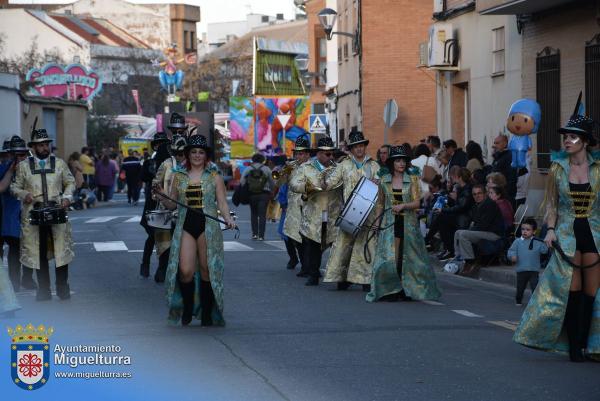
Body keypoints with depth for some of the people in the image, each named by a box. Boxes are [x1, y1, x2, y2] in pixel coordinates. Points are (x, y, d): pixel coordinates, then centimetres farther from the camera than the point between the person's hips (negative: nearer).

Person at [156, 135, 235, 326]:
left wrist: (228, 218, -15)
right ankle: (187, 309, 12)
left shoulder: (214, 176, 6)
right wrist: (162, 195, -4)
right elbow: (172, 204, 15)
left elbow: (222, 203, 3)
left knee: (207, 270, 0)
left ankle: (207, 313, 11)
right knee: (185, 270, -10)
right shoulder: (179, 176, 11)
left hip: (208, 227, -1)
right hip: (185, 226, 1)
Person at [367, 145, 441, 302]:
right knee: (389, 258, -9)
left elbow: (417, 202, -4)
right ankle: (390, 291, 1)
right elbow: (380, 204, 16)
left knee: (408, 258, 2)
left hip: (409, 223, 0)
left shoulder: (413, 179, 2)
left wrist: (403, 205, -21)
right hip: (390, 223, 0)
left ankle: (408, 290, 14)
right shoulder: (384, 181, 6)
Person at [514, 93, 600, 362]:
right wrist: (550, 229, -4)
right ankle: (573, 346, 3)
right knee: (572, 288, -4)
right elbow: (551, 202, 8)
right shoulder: (557, 168, 4)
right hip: (567, 233, 0)